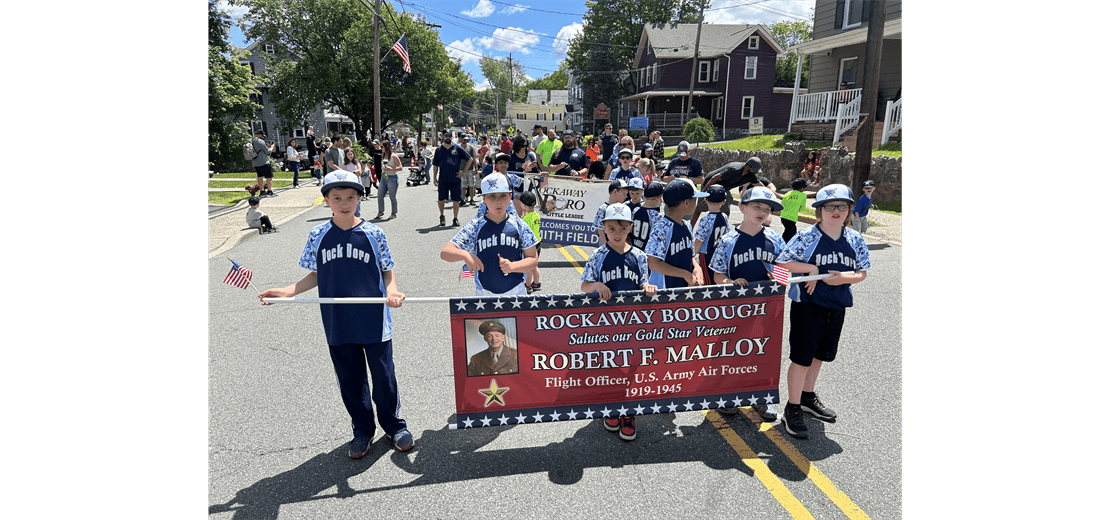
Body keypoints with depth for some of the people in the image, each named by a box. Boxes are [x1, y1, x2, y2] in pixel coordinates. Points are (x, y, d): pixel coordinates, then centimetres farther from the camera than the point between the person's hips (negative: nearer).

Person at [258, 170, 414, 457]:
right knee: (350, 379, 13)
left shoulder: (373, 233, -5)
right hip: (338, 323, 2)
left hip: (374, 320, -2)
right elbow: (316, 275, 10)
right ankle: (362, 430, 32)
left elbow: (387, 271, 1)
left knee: (384, 376, 8)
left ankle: (394, 425, 29)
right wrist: (287, 291, -2)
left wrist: (392, 291, -18)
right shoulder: (318, 235, 2)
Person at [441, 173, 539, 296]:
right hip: (484, 293, 0)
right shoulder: (475, 227, -4)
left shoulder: (519, 225, -2)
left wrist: (512, 266, -19)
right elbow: (445, 252, -9)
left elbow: (532, 260, 0)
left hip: (516, 293, 1)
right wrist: (465, 255, -30)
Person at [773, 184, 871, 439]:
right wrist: (811, 268, -19)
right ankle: (792, 409, 12)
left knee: (819, 355, 19)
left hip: (837, 307, 5)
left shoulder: (855, 239, 3)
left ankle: (808, 398, 39)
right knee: (801, 358, -1)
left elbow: (862, 272, 7)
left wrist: (844, 278, -13)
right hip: (808, 305, -5)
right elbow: (781, 263, -10)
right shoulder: (807, 236, -11)